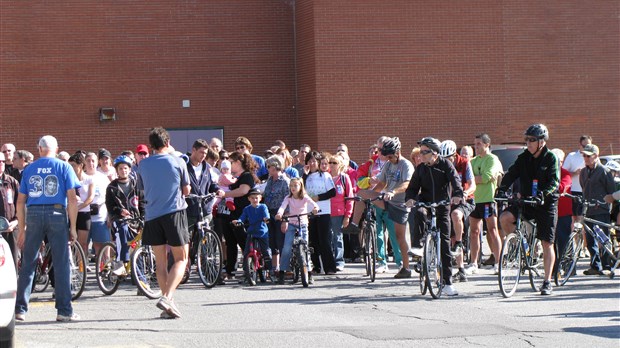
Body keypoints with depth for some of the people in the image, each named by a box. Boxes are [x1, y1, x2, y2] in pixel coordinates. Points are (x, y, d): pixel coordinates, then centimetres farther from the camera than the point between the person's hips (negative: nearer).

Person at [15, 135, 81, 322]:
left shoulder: (29, 169, 11)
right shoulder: (63, 167, 4)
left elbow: (20, 201, 10)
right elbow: (72, 198, -4)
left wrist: (22, 229, 14)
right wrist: (73, 227, -1)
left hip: (33, 215, 2)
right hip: (57, 214, -2)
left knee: (28, 264, 7)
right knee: (61, 263, 1)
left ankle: (20, 309, 8)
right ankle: (64, 310, 0)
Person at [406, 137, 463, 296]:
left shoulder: (445, 164, -2)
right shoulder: (421, 169, 6)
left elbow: (455, 179, -17)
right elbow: (413, 187, 2)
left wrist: (457, 194, -37)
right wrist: (410, 198, -21)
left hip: (442, 206, -1)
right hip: (425, 203, 1)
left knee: (444, 242, -2)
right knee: (419, 213, -38)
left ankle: (447, 282, 3)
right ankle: (417, 246, -29)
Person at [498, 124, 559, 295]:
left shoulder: (551, 158, -6)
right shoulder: (524, 158, 6)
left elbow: (554, 181, -17)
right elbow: (511, 173, -4)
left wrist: (543, 193, -35)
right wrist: (502, 188, -22)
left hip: (546, 204, -4)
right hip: (525, 201, 4)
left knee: (547, 243, -3)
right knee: (504, 217, -23)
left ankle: (547, 282, 5)